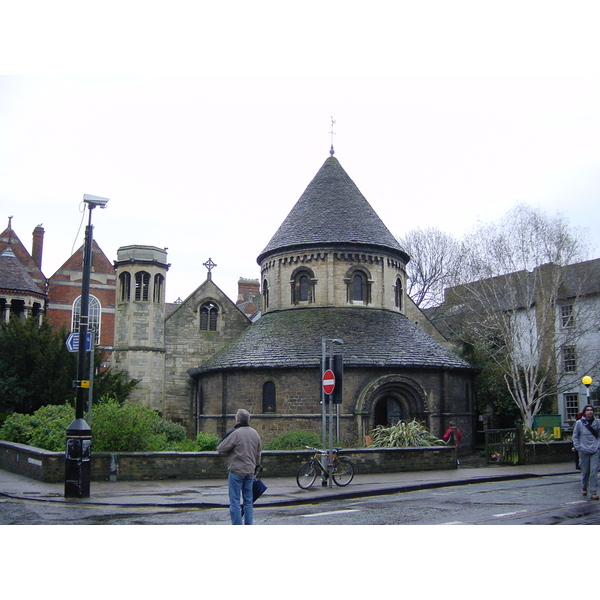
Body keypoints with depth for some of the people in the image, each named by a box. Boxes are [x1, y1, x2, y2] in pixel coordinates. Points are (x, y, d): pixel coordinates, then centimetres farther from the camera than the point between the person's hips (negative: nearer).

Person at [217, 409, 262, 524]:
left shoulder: (235, 433, -14)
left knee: (235, 501, -1)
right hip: (250, 471, 6)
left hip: (236, 471, -6)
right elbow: (258, 453, 17)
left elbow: (220, 449, -12)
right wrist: (256, 467, 28)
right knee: (248, 501, 12)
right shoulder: (255, 434, 8)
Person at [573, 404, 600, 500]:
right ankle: (584, 488, 32)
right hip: (583, 451, 0)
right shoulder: (579, 423, -2)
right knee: (585, 471, 8)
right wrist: (578, 447, -2)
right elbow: (575, 436, 6)